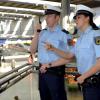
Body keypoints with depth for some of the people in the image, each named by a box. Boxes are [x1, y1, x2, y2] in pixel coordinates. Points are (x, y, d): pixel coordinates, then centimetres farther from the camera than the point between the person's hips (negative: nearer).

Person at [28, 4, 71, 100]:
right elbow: (32, 50, 8)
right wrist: (37, 33, -3)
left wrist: (49, 65, -14)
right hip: (42, 71, 6)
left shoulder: (64, 34, -13)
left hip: (55, 72, -6)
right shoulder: (43, 32, 6)